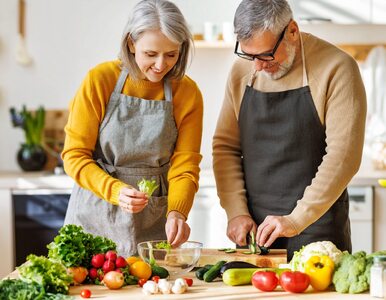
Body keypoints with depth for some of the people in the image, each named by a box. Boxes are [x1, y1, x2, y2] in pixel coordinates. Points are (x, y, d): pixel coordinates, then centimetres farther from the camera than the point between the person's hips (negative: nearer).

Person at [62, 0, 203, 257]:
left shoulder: (187, 93, -5)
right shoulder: (100, 80, -10)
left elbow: (185, 166, -5)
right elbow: (75, 156, -9)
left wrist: (176, 212, -24)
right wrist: (116, 191, -25)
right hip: (96, 216, -1)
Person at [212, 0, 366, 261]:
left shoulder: (337, 69, -12)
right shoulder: (241, 72, 4)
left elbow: (343, 155, -17)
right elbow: (225, 146, 7)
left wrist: (297, 219, -21)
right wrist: (236, 211, -4)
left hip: (317, 226, -4)